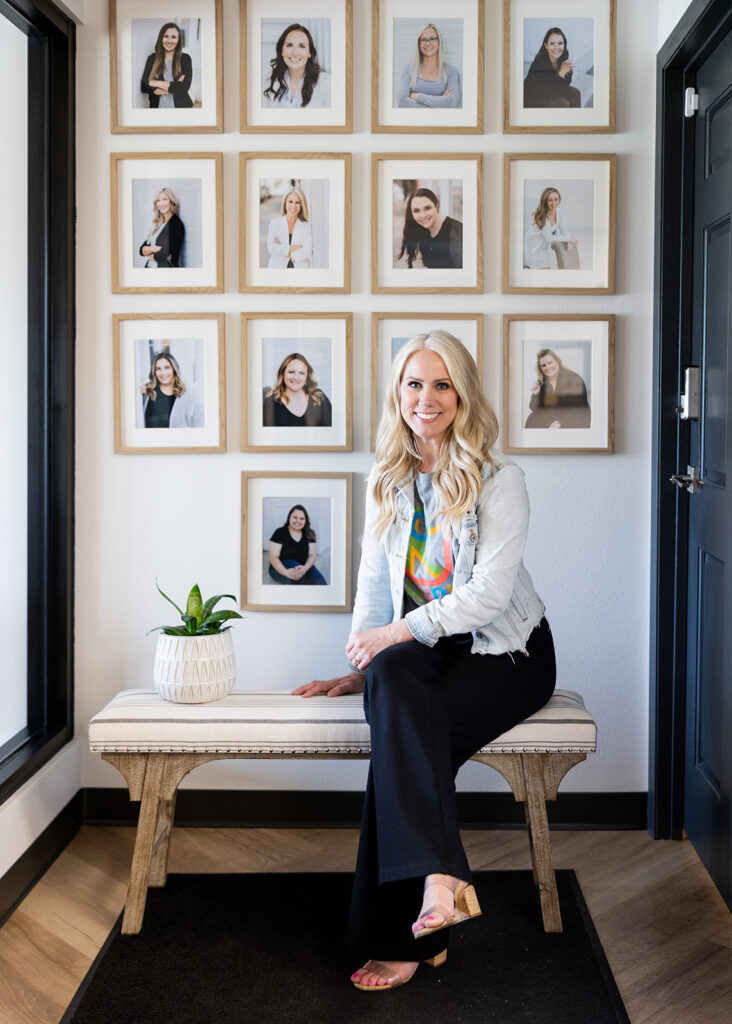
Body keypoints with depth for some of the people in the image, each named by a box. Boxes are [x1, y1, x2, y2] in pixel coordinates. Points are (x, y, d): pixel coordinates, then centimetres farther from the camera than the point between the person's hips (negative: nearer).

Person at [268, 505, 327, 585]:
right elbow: (273, 557, -12)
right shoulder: (280, 533, -6)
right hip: (281, 569, -4)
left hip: (303, 567, 4)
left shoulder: (308, 534, 6)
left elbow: (312, 555, -1)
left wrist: (305, 568, -26)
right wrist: (286, 572, -31)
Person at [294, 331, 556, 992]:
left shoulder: (500, 481, -8)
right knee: (391, 676, -32)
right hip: (426, 653, 4)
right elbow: (374, 584, 13)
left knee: (399, 739, -28)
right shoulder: (388, 483, 10)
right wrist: (358, 668, 3)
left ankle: (403, 938, -23)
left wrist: (399, 632, -20)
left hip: (507, 652, -4)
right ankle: (441, 878, -37)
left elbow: (490, 592, -16)